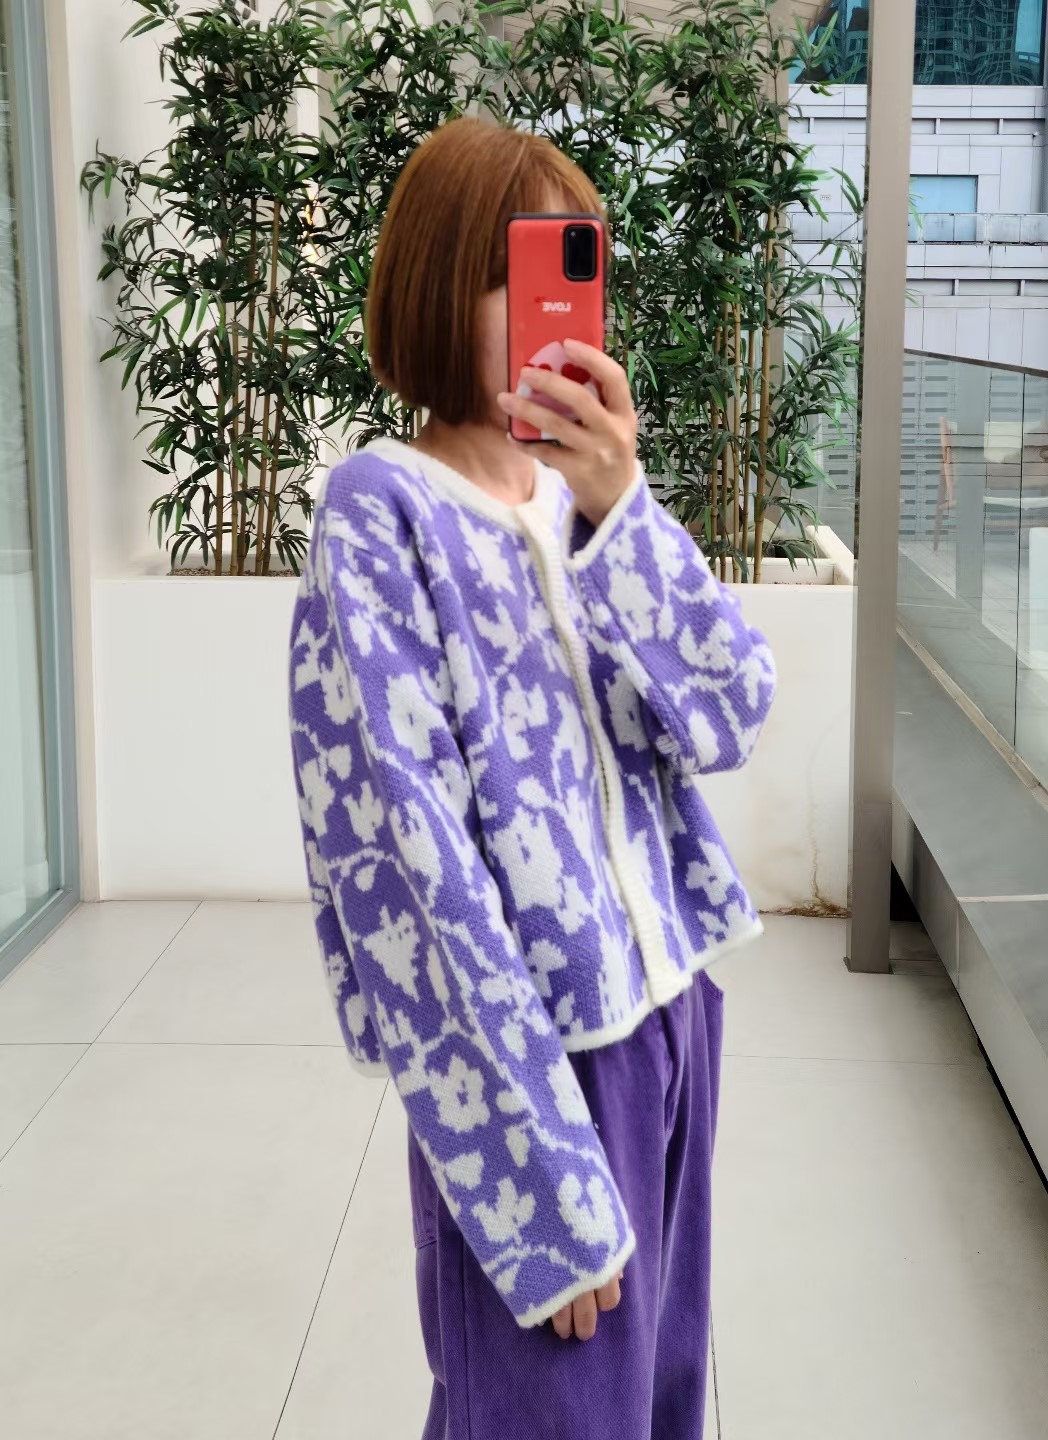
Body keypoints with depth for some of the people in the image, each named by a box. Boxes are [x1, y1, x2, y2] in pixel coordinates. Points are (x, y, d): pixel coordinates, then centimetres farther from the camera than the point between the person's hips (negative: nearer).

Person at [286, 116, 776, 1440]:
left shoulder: (591, 494, 6)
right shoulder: (382, 513, -13)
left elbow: (727, 719, -5)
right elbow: (405, 853, -18)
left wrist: (619, 509, -22)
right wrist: (543, 1180, -19)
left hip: (672, 1006, 6)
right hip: (528, 1049, -6)